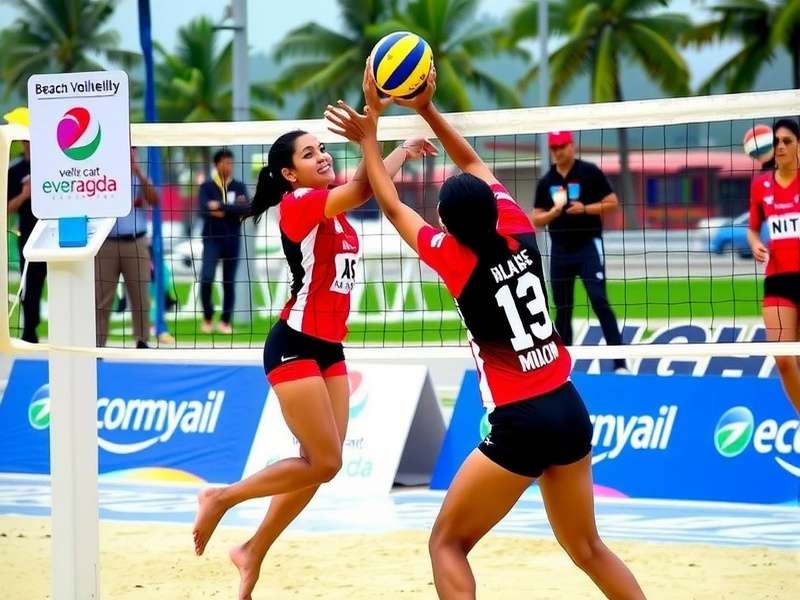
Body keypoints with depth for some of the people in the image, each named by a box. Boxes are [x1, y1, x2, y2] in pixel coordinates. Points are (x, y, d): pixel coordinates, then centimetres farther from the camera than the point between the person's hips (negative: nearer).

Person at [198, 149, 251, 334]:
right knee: (206, 278, -16)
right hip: (212, 239, -2)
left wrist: (221, 207, -16)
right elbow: (204, 210, -14)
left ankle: (225, 321, 14)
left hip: (232, 240, 2)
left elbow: (246, 209, -11)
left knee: (229, 282, 5)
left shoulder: (239, 187, 6)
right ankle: (208, 318, 0)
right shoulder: (207, 187, 2)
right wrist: (233, 209, -15)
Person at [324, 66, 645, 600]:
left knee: (447, 544, 5)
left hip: (519, 425, -6)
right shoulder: (521, 235, 0)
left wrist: (368, 135, 15)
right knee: (587, 547, 19)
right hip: (570, 410, 6)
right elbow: (474, 164, 17)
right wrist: (427, 109, 19)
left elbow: (392, 206, 6)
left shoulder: (456, 259, -10)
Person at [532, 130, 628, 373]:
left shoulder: (590, 172, -3)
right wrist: (553, 213, -12)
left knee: (599, 302, -14)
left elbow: (612, 203, -3)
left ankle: (619, 363, -16)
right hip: (560, 250, 5)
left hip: (588, 246, -5)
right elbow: (536, 220, 9)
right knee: (562, 309, 8)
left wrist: (585, 209, -17)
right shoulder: (546, 182, 8)